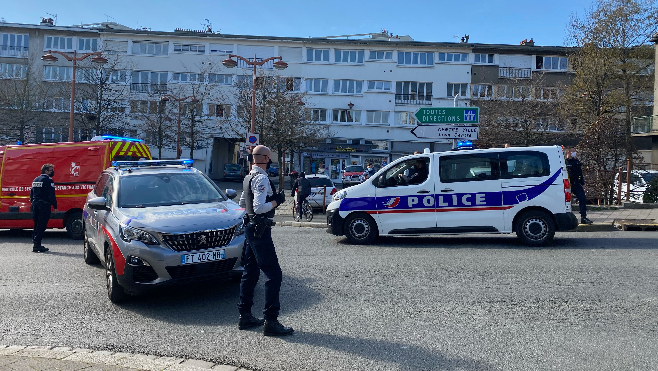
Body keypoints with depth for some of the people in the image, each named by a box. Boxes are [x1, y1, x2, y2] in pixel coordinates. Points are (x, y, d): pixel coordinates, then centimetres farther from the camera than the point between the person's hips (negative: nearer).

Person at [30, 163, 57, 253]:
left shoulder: (35, 180, 16)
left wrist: (33, 203, 23)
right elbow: (51, 195, -14)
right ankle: (37, 245, -8)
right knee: (42, 225, -6)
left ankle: (35, 243, 18)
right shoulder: (49, 180, -9)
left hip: (35, 204, 8)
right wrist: (55, 206, -10)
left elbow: (31, 193, 19)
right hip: (44, 205, -8)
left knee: (36, 225, 15)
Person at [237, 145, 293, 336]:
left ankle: (245, 316, 24)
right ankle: (270, 322, -7)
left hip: (251, 228, 11)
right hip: (260, 230, -11)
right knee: (274, 274, -8)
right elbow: (259, 207, -25)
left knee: (250, 272, 15)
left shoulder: (249, 177, 14)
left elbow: (242, 202, 26)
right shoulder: (261, 178, -17)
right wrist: (277, 201, -12)